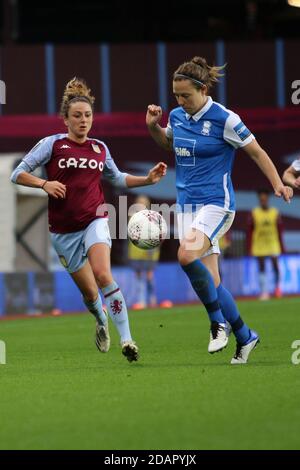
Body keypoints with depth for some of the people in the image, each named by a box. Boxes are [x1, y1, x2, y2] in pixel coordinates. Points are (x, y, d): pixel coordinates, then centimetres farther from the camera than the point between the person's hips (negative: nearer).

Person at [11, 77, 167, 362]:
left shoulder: (99, 148, 8)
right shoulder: (52, 144, -2)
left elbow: (117, 179, 24)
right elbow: (18, 174, -2)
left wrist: (148, 179, 10)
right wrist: (44, 184, -18)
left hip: (95, 221, 1)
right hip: (63, 230, -1)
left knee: (103, 275, -26)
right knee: (89, 293, 5)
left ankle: (126, 339, -28)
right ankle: (101, 322, 41)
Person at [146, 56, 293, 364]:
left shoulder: (224, 119, -11)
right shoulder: (177, 116, 7)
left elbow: (256, 152, -4)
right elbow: (167, 143, 28)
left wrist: (278, 184, -13)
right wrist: (153, 126, 9)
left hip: (216, 203, -6)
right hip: (186, 204, 6)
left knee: (187, 255, -29)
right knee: (209, 280, 2)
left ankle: (218, 321, -13)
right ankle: (244, 337, 15)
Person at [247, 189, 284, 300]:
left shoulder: (275, 213, 2)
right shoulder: (254, 214, -1)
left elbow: (280, 230, 7)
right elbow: (250, 231, 0)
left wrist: (281, 246, 4)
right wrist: (250, 248, -4)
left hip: (273, 244, 1)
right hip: (259, 246, -1)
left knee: (275, 265, 0)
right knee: (261, 268, -1)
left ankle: (277, 286, 23)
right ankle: (264, 291, 1)